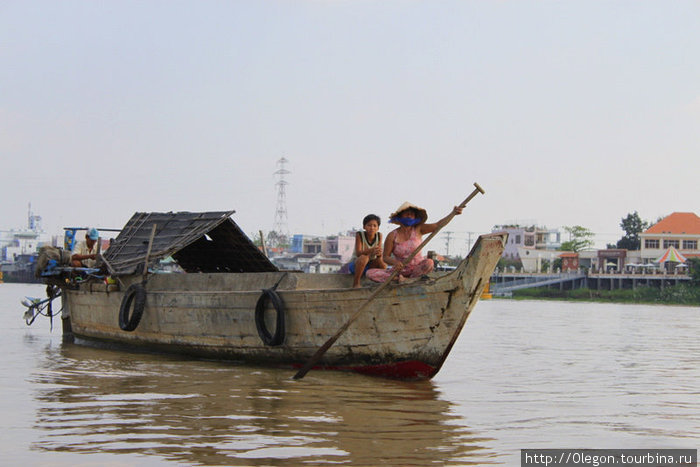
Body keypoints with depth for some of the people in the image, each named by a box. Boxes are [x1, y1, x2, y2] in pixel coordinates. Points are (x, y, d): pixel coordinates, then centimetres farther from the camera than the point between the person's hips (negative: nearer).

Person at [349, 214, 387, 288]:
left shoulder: (379, 235, -7)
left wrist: (379, 254, -39)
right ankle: (355, 284, -25)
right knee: (364, 257, -37)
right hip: (356, 264, -4)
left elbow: (379, 251, -13)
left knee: (383, 265, -25)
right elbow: (358, 253, -28)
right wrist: (371, 250, -48)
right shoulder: (359, 235, -18)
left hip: (371, 265, 4)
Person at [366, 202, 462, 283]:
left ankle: (406, 280, -23)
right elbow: (386, 257, -3)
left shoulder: (418, 230, -1)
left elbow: (438, 225, -10)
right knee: (370, 273, -21)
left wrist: (453, 214, -24)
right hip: (400, 270, 0)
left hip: (417, 268, 0)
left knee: (429, 263, -35)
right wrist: (394, 262, -26)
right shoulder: (392, 236, -4)